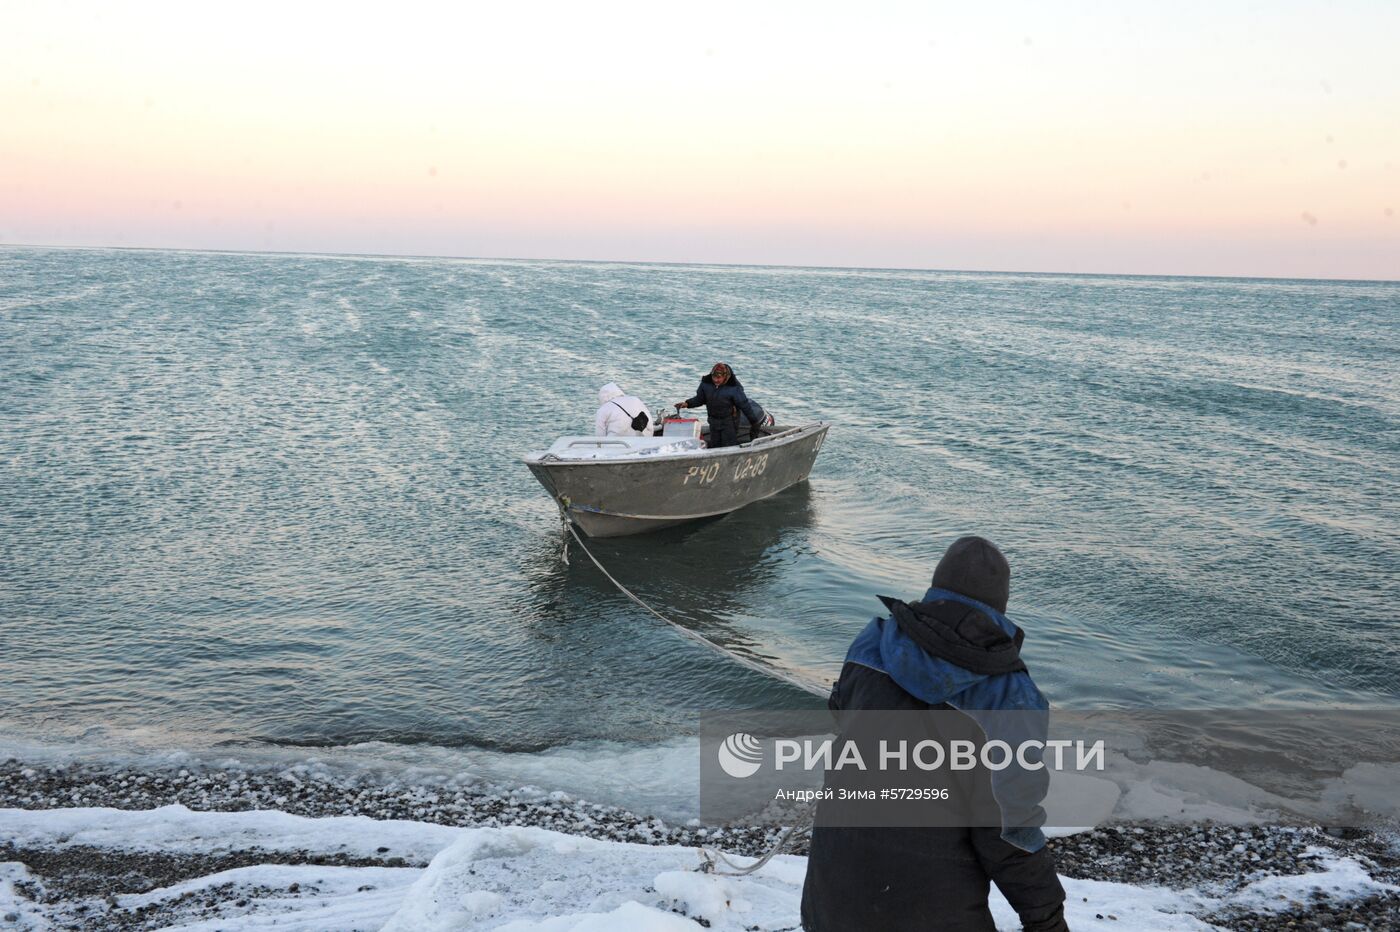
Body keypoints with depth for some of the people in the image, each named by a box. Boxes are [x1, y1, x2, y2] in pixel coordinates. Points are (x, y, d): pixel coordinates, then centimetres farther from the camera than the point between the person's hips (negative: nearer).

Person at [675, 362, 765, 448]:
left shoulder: (734, 388, -22)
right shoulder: (706, 384, -10)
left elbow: (745, 406, -15)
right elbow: (699, 399, 5)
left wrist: (754, 422, -9)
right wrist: (687, 404, -11)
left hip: (729, 422, -5)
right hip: (713, 421, 5)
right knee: (714, 446, 15)